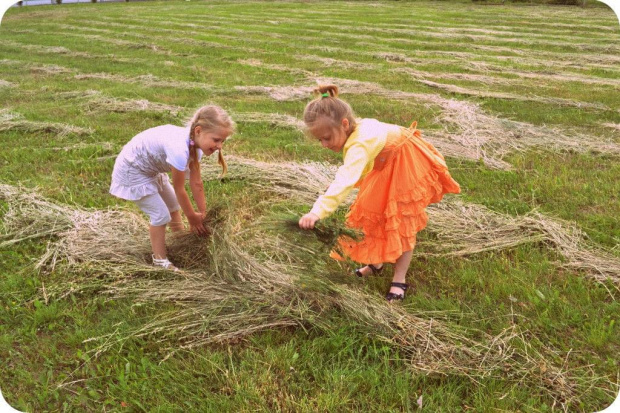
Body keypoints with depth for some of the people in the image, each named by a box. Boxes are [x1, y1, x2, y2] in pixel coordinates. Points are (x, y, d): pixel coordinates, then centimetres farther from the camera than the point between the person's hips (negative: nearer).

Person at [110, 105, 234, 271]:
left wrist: (203, 213, 1)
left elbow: (196, 182, -5)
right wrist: (192, 217, -11)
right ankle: (160, 260, 13)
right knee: (161, 215, -7)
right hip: (132, 171, -9)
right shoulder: (179, 148, -40)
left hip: (151, 168, 9)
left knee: (174, 205, 20)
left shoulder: (195, 143, -13)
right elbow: (179, 189, -25)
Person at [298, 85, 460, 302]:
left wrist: (318, 211, -65)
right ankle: (376, 263, 28)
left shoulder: (360, 144, -41)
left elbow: (345, 180, -56)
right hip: (386, 166, 9)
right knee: (375, 214, 12)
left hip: (408, 167, -9)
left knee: (402, 223, -6)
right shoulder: (358, 128, -14)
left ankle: (399, 280, 4)